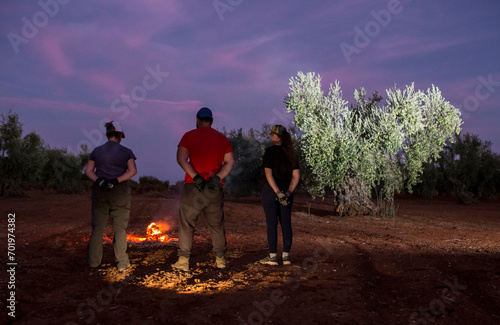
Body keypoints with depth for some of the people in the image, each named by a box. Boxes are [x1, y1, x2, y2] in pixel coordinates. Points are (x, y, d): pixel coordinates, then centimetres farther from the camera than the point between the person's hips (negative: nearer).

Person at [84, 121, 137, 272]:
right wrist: (116, 181, -17)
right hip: (120, 192, -2)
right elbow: (132, 171, -13)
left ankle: (93, 260, 16)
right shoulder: (126, 152, -2)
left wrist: (98, 181, -13)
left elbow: (88, 170, 0)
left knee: (97, 227, 12)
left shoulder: (97, 151, 6)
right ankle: (122, 263, 7)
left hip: (100, 192, 2)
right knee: (120, 229, 4)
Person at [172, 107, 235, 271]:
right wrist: (217, 177, -9)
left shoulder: (189, 136, 2)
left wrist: (196, 177, -15)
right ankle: (220, 259, 17)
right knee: (216, 225, 13)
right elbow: (230, 162, 0)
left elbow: (181, 159, -11)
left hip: (193, 186, -2)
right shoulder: (222, 138, 10)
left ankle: (183, 261, 6)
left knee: (186, 224, 6)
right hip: (215, 189, 3)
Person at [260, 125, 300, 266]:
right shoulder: (291, 153, 7)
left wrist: (277, 192, -18)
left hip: (270, 190, -5)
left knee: (272, 223, -1)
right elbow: (296, 175, 3)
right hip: (286, 191, 5)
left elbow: (268, 173, -17)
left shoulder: (270, 151, -9)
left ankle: (272, 256, 4)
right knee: (286, 223, 7)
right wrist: (289, 192, -2)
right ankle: (286, 256, 11)